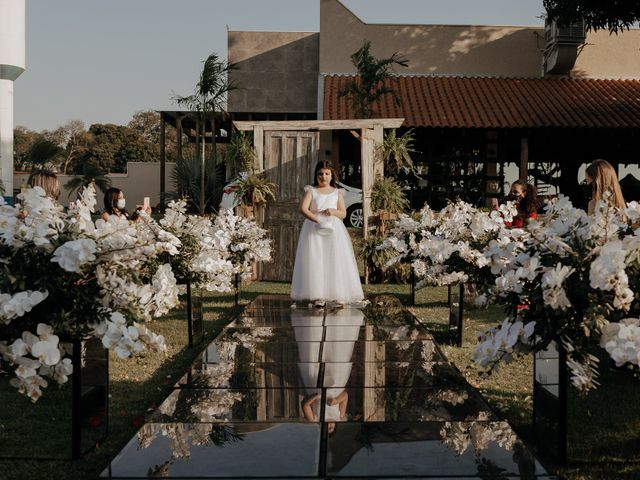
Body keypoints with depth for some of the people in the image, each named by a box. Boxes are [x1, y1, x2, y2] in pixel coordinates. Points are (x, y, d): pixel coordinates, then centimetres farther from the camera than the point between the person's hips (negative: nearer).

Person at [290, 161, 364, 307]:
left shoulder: (337, 192, 14)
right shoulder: (311, 191, 7)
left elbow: (343, 213, 11)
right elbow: (303, 209, -8)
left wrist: (333, 212, -12)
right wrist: (317, 220, -22)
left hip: (333, 229, 2)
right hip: (314, 229, -2)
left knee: (336, 261, -4)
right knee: (315, 261, -8)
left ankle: (339, 295, -1)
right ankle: (318, 296, -9)